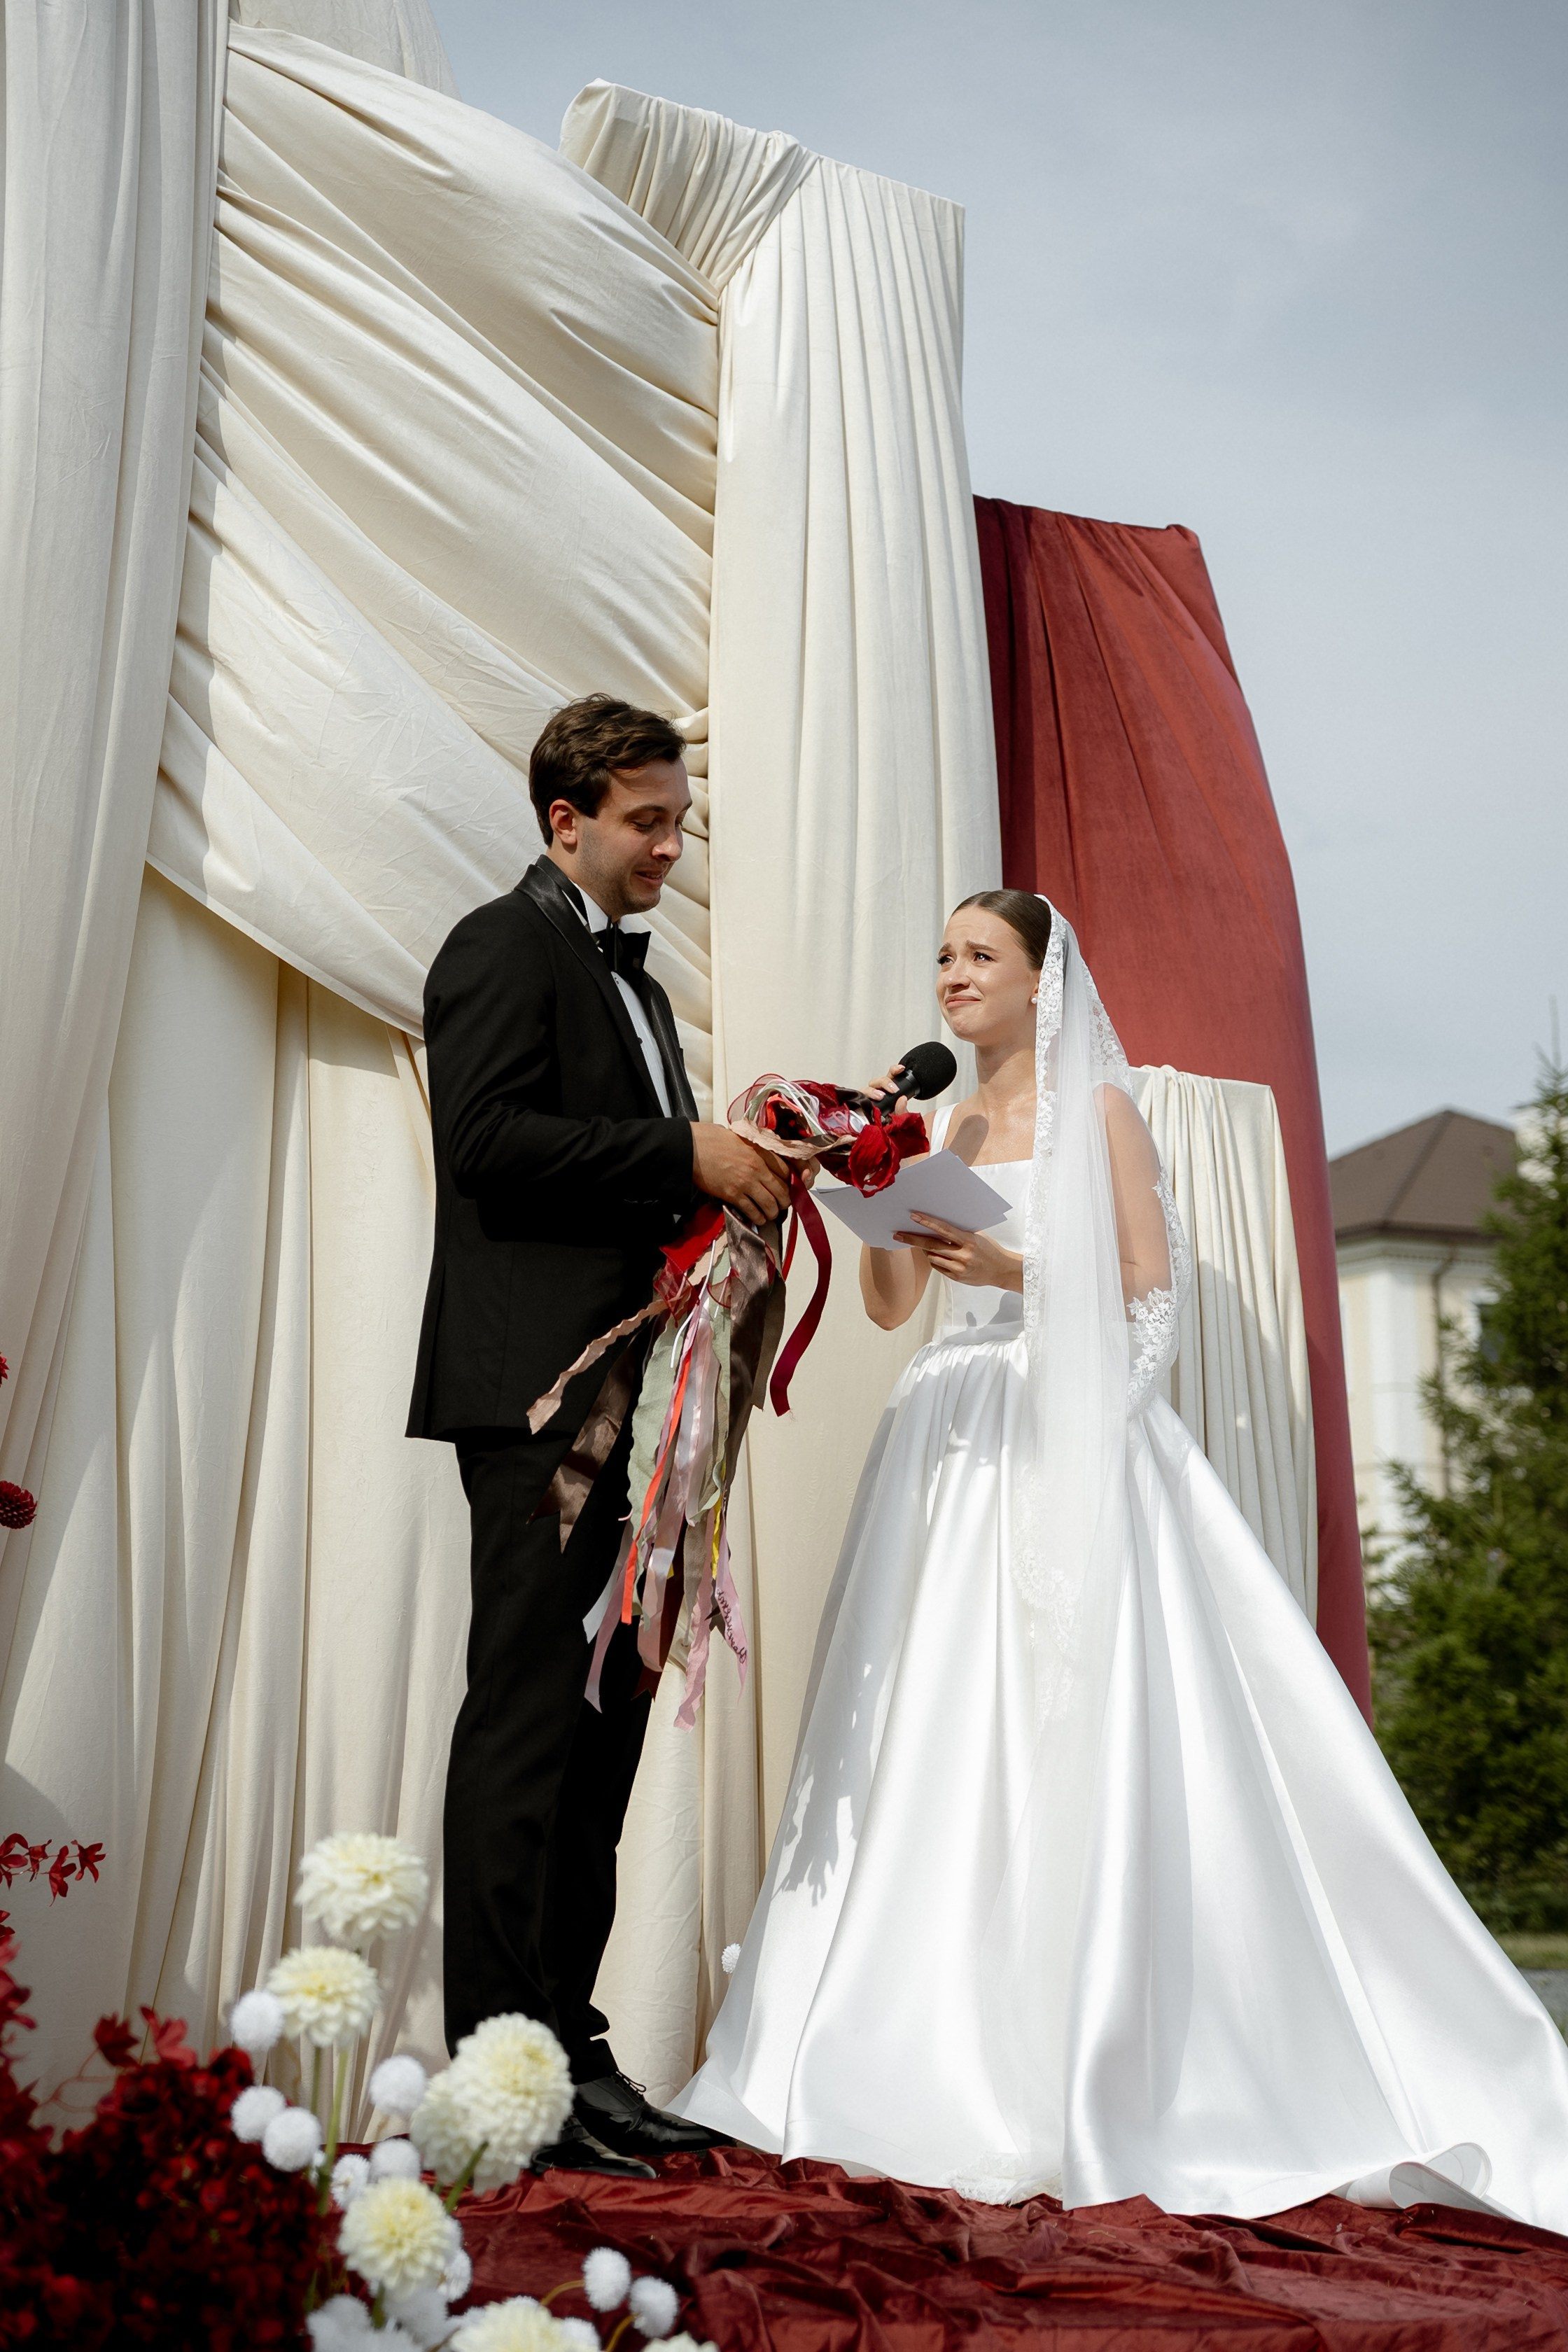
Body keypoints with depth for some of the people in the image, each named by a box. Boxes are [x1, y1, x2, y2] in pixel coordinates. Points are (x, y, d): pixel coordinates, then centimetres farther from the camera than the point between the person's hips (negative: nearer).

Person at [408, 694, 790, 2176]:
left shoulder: (632, 977, 26)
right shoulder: (504, 947, -2)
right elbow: (491, 1136, -17)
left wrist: (732, 1174, 8)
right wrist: (685, 1154, -17)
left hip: (626, 1397, 9)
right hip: (538, 1391, -9)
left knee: (604, 1720, 9)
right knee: (527, 1717, -9)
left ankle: (567, 2046, 16)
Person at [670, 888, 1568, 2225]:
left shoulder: (1096, 1110, 2)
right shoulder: (940, 1129, 19)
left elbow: (1152, 1287, -6)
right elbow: (889, 1305, 14)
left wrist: (1013, 1269, -17)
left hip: (1070, 1447, -6)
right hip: (957, 1453, 6)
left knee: (1077, 1739, -11)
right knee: (941, 1742, 1)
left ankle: (1100, 2088, -6)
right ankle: (955, 2064, 7)